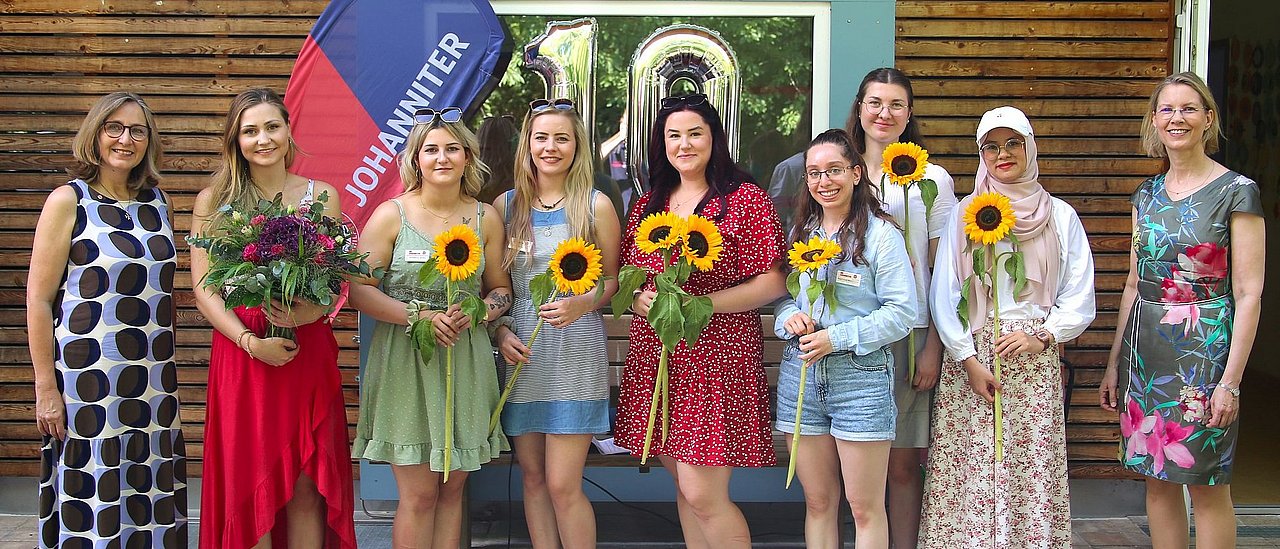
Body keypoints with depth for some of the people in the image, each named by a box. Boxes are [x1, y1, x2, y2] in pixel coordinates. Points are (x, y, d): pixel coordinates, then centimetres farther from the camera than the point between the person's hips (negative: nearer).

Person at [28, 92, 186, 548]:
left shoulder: (158, 203, 11)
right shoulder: (68, 201, -5)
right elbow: (38, 299, -7)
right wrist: (46, 387, -11)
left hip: (153, 382, 5)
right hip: (89, 379, -5)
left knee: (150, 507, 8)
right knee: (91, 508, 0)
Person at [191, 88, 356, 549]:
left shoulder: (322, 196, 9)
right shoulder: (213, 200, 5)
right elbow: (204, 288, 0)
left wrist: (306, 312, -15)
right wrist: (251, 341, -15)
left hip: (309, 351, 1)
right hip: (241, 351, -1)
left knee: (307, 486, 3)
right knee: (249, 487, 2)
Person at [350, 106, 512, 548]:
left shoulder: (485, 218, 7)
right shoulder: (391, 215, -2)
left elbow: (501, 289, 13)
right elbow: (359, 289, -5)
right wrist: (419, 316, -17)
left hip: (466, 362, 3)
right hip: (405, 361, -3)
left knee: (453, 487, 9)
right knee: (419, 494, -2)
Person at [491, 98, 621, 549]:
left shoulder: (596, 206, 0)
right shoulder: (506, 205, 7)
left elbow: (612, 279, 6)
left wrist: (581, 304, -14)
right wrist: (500, 332, -5)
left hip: (575, 349, -3)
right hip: (521, 350, 3)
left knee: (563, 485, -6)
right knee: (533, 478, 10)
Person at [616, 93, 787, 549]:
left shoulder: (745, 200, -4)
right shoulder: (647, 205, 13)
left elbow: (772, 284, -9)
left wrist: (699, 304, -18)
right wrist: (640, 299, -5)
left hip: (717, 356, -6)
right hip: (655, 357, 6)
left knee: (703, 496, -8)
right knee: (684, 487, 12)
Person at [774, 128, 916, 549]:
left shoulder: (880, 233, -5)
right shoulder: (800, 232, 12)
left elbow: (902, 312, -10)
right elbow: (779, 295, 18)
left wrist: (837, 338, -16)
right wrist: (789, 317, -6)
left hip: (860, 375, -4)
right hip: (800, 370, 5)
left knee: (866, 507, 2)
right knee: (818, 502, 11)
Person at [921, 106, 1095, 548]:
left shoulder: (1060, 216, 10)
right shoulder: (964, 213, 7)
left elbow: (1079, 298, 8)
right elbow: (943, 294, 1)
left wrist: (1042, 336, -7)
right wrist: (968, 360, -7)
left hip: (1035, 357, 1)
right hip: (970, 351, 0)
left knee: (1032, 470, -3)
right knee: (969, 471, -3)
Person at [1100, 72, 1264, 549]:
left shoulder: (1237, 192, -7)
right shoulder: (1147, 195, 10)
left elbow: (1248, 294, -10)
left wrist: (1231, 380, -15)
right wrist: (1114, 364, 12)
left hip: (1203, 348, -5)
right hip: (1145, 348, 6)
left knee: (1206, 484, 2)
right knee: (1157, 480, 10)